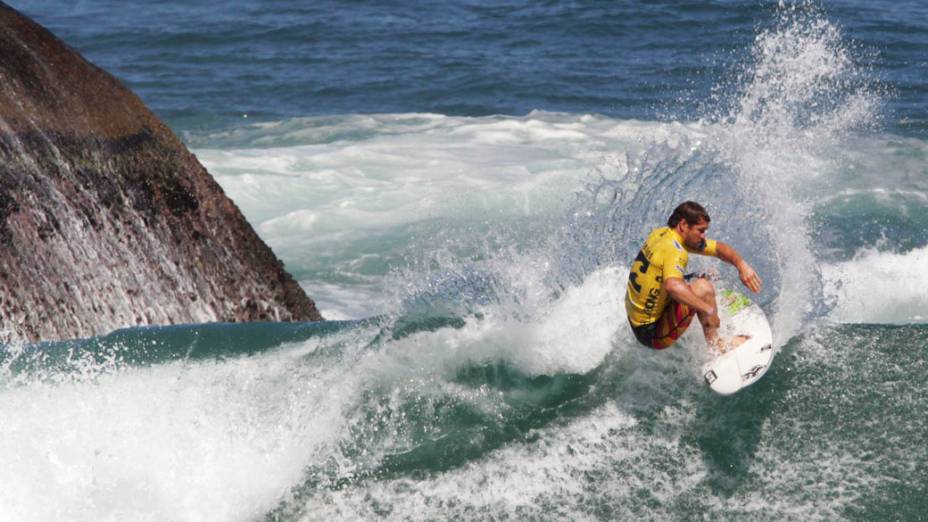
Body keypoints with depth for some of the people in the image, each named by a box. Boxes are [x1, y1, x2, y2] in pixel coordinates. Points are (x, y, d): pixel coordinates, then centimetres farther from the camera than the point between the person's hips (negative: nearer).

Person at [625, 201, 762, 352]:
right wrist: (709, 309, -41)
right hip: (652, 332, -10)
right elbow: (672, 286, -47)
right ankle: (715, 345, -6)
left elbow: (719, 248, 9)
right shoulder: (673, 249, -25)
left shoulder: (661, 234, 4)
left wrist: (741, 265, -8)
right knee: (702, 288, -19)